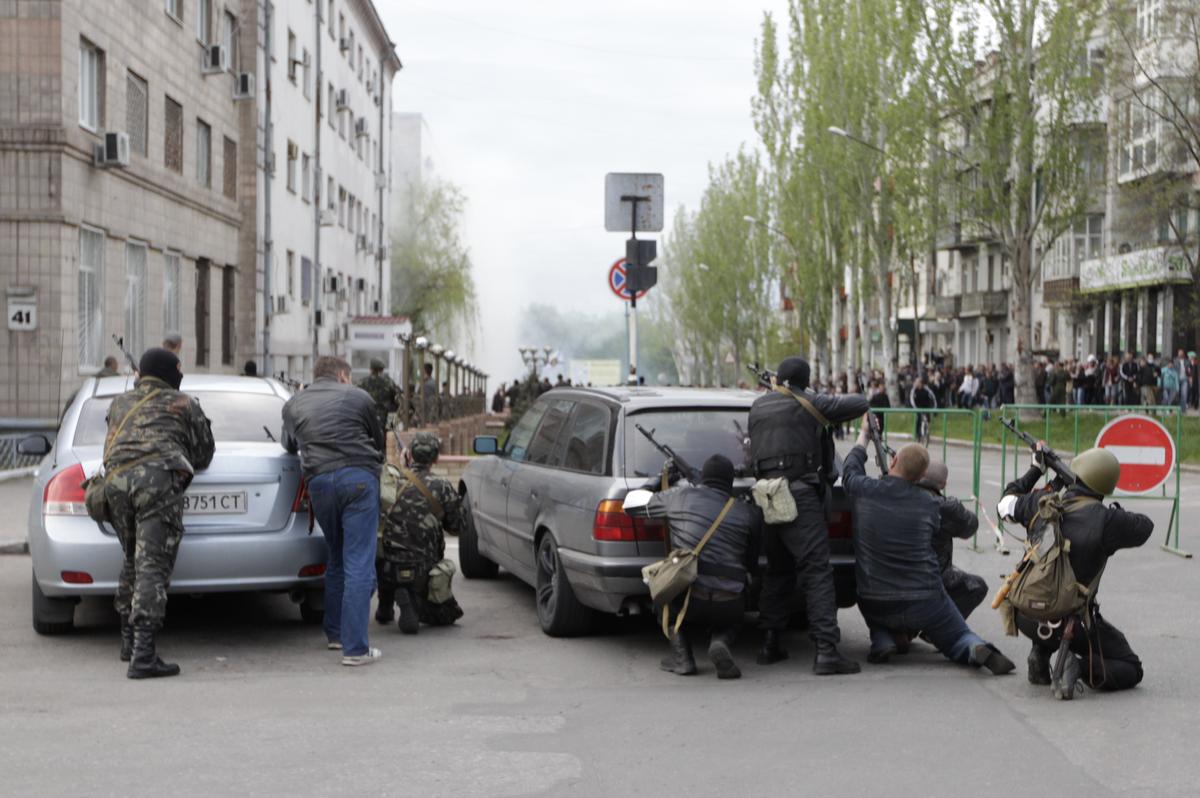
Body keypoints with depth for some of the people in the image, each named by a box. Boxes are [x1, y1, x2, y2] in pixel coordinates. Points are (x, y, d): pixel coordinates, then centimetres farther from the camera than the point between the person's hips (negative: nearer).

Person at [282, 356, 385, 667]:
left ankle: (335, 633, 27)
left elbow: (289, 446, 34)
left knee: (336, 558, 22)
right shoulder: (358, 397, 13)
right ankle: (355, 648, -10)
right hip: (358, 476, -3)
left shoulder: (293, 405, 20)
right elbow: (379, 441, 23)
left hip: (318, 481, 3)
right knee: (359, 564, -5)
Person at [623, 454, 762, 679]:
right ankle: (720, 643, 1)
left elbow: (632, 501, 21)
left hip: (689, 597, 0)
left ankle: (681, 654, 11)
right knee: (730, 621, 36)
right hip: (728, 606, 1)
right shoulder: (749, 513, 8)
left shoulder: (680, 496, 6)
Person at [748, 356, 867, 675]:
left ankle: (770, 644, 21)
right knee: (817, 571, -10)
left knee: (778, 571, 19)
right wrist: (827, 407, 19)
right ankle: (826, 650, -19)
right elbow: (860, 403, 2)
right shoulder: (809, 403, 0)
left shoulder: (758, 406, 16)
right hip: (800, 494, -6)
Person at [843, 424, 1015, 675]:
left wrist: (864, 434, 33)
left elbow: (850, 467, 15)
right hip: (925, 602, -1)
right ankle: (978, 650, -18)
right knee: (958, 639, 17)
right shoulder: (928, 504, -4)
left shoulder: (864, 491, -7)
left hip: (876, 606, 1)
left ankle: (882, 641, 3)